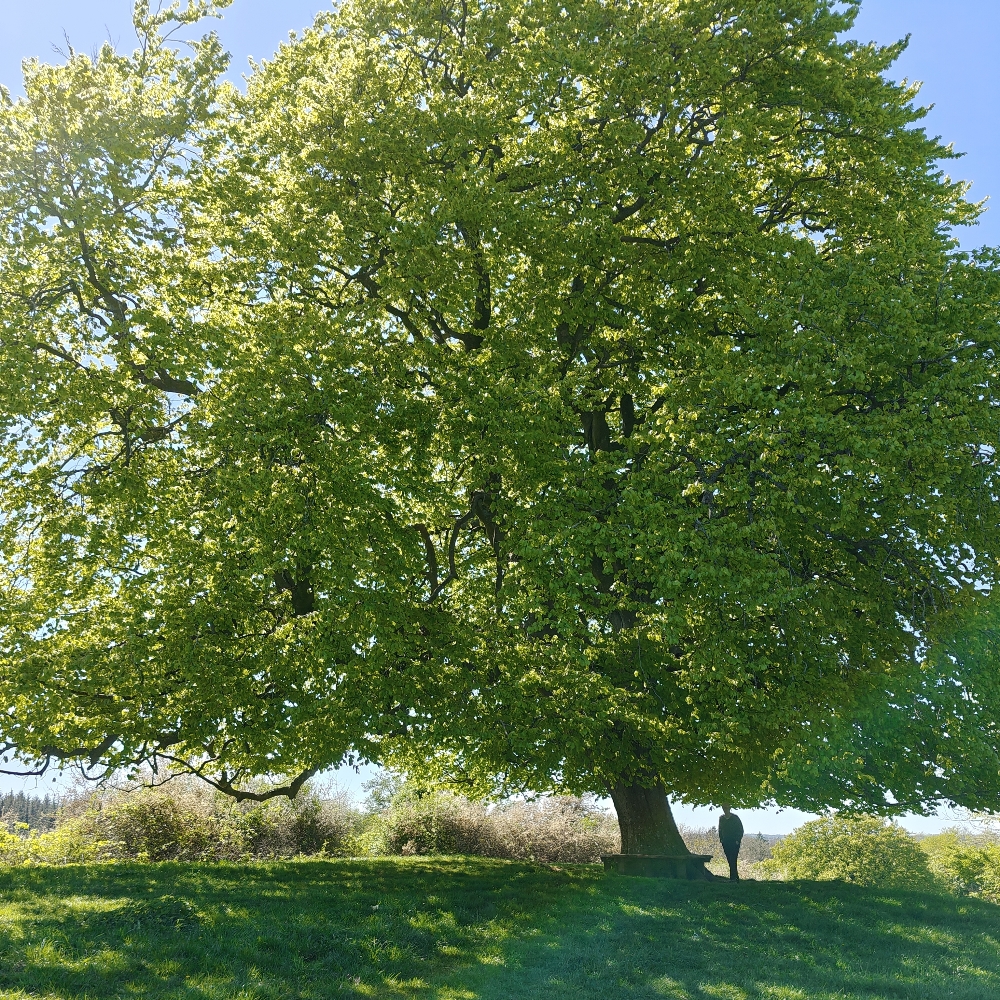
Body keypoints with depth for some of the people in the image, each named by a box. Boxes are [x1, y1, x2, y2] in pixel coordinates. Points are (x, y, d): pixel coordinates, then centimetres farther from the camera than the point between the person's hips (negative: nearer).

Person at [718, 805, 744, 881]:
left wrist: (738, 840, -10)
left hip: (734, 842, -5)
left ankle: (733, 878, -16)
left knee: (733, 860, -14)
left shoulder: (735, 818, -5)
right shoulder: (721, 818, 8)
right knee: (730, 860, 6)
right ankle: (736, 877, 16)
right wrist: (721, 839, 7)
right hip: (726, 842, 5)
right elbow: (720, 830, 18)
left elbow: (741, 830, -3)